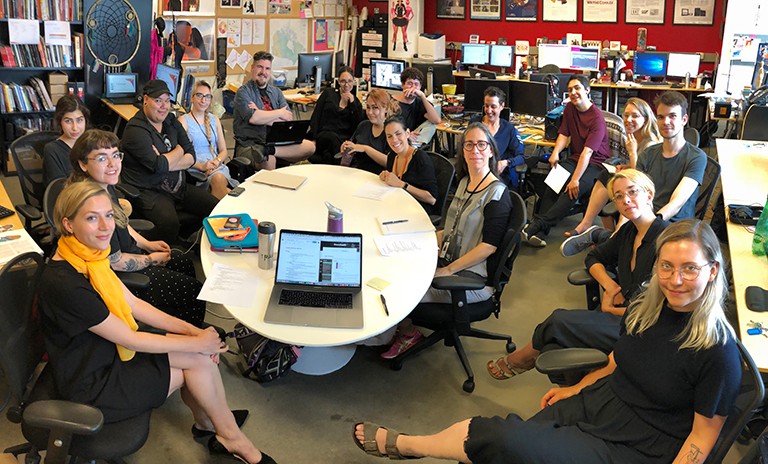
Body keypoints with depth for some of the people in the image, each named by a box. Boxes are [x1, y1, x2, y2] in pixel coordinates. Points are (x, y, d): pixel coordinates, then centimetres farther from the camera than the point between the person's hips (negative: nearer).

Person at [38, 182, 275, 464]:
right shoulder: (63, 284, -31)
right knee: (197, 360, -5)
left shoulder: (89, 255, -5)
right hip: (91, 385, -7)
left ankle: (206, 423, 20)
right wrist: (197, 343, -14)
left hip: (105, 351, 7)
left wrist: (190, 330, -6)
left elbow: (132, 304, 3)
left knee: (200, 356, -4)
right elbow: (130, 339, -23)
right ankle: (232, 439, 16)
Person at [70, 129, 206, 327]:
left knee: (184, 264, 20)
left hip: (127, 251, 10)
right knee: (193, 291, -4)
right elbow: (115, 262, -26)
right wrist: (151, 259, -10)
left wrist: (147, 244, 10)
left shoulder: (106, 186, -3)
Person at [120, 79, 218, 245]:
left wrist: (165, 162, -14)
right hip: (149, 192, -8)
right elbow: (159, 166, -23)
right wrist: (178, 151, -3)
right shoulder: (136, 129, -12)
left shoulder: (171, 121, 11)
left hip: (179, 187, 8)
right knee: (170, 222, -36)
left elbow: (192, 157, 4)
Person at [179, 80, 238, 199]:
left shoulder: (214, 119, 22)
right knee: (217, 180, -36)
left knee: (219, 178, -35)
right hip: (195, 168, -3)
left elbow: (223, 151, 18)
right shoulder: (183, 121, 6)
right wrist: (201, 166, -17)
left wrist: (216, 161, -4)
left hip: (217, 166, 3)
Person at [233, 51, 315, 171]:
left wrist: (262, 116, -12)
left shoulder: (276, 92, 16)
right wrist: (280, 113, -7)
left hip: (275, 141, 8)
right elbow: (253, 118, -19)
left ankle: (272, 151, -25)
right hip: (250, 144, -8)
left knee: (310, 146, -15)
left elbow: (289, 120, 2)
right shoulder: (243, 92, -1)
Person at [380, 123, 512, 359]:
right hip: (447, 262, 8)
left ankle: (408, 333, 13)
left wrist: (447, 270, -20)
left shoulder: (497, 193, -14)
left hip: (474, 278, -8)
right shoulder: (464, 182, 12)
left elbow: (489, 245, -20)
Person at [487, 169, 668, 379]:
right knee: (552, 350, -17)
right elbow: (594, 258, 24)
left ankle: (519, 359, 10)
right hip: (619, 314, 7)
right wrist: (609, 284, 2)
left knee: (560, 321, -17)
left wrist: (609, 309, -4)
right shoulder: (629, 231, 11)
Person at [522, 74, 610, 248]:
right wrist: (555, 152, -14)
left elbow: (587, 152, -23)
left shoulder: (597, 118, -15)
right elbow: (564, 134, 9)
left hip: (596, 163, -5)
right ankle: (540, 232, -37)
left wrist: (575, 179, -31)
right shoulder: (570, 108, 9)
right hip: (575, 158, 6)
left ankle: (538, 224, -42)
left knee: (574, 190, -34)